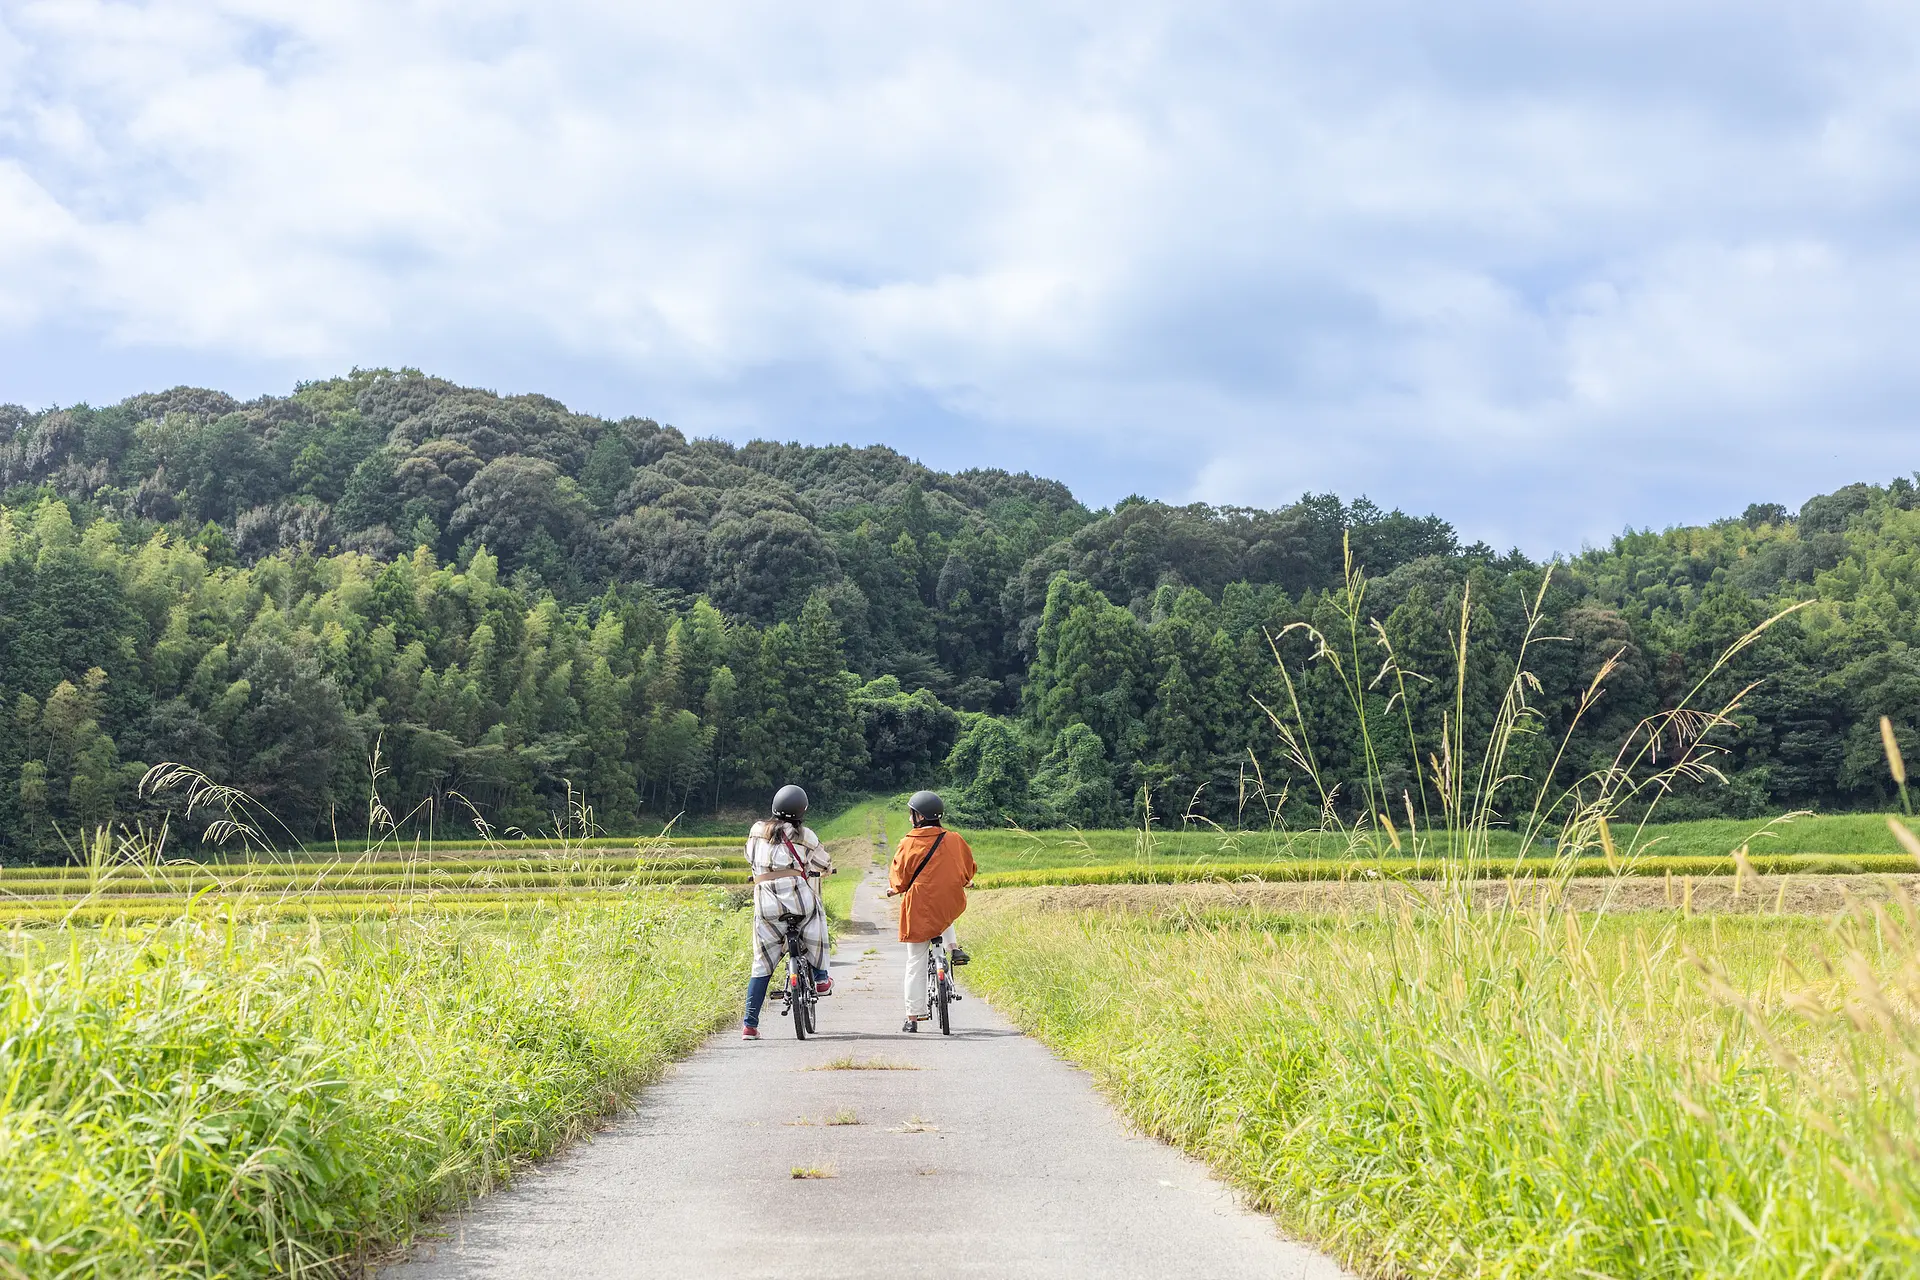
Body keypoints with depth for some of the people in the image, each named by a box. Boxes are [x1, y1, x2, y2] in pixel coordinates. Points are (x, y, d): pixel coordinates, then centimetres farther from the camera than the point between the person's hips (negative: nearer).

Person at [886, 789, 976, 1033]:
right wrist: (961, 882, 36)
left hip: (919, 909, -3)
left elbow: (899, 879, 0)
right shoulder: (954, 839, -1)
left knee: (916, 964, 7)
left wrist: (894, 889, 23)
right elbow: (969, 869, 13)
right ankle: (953, 947, 19)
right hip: (952, 906, 3)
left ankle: (914, 1017, 9)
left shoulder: (908, 843, -9)